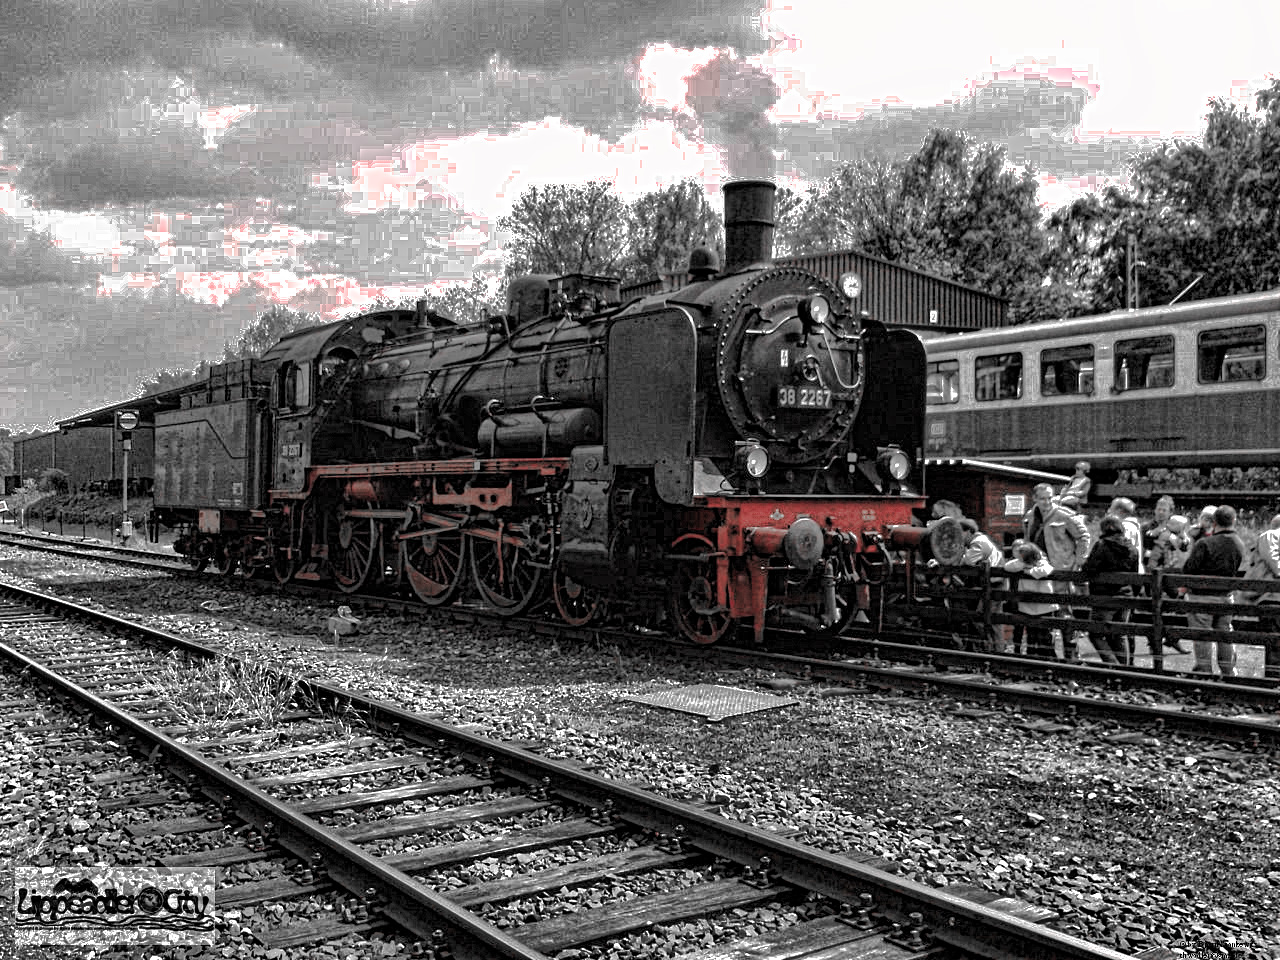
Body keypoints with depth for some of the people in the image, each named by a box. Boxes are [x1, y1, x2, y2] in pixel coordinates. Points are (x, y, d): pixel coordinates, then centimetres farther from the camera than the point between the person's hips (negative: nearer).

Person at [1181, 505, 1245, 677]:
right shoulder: (1239, 546, 1)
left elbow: (1189, 569, -16)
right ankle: (1229, 672, 23)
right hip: (1225, 595, 6)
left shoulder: (1205, 543, -19)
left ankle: (1204, 671, 4)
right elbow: (1234, 571, 12)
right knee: (1224, 634, 16)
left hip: (1202, 596, -6)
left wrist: (1184, 586, 1)